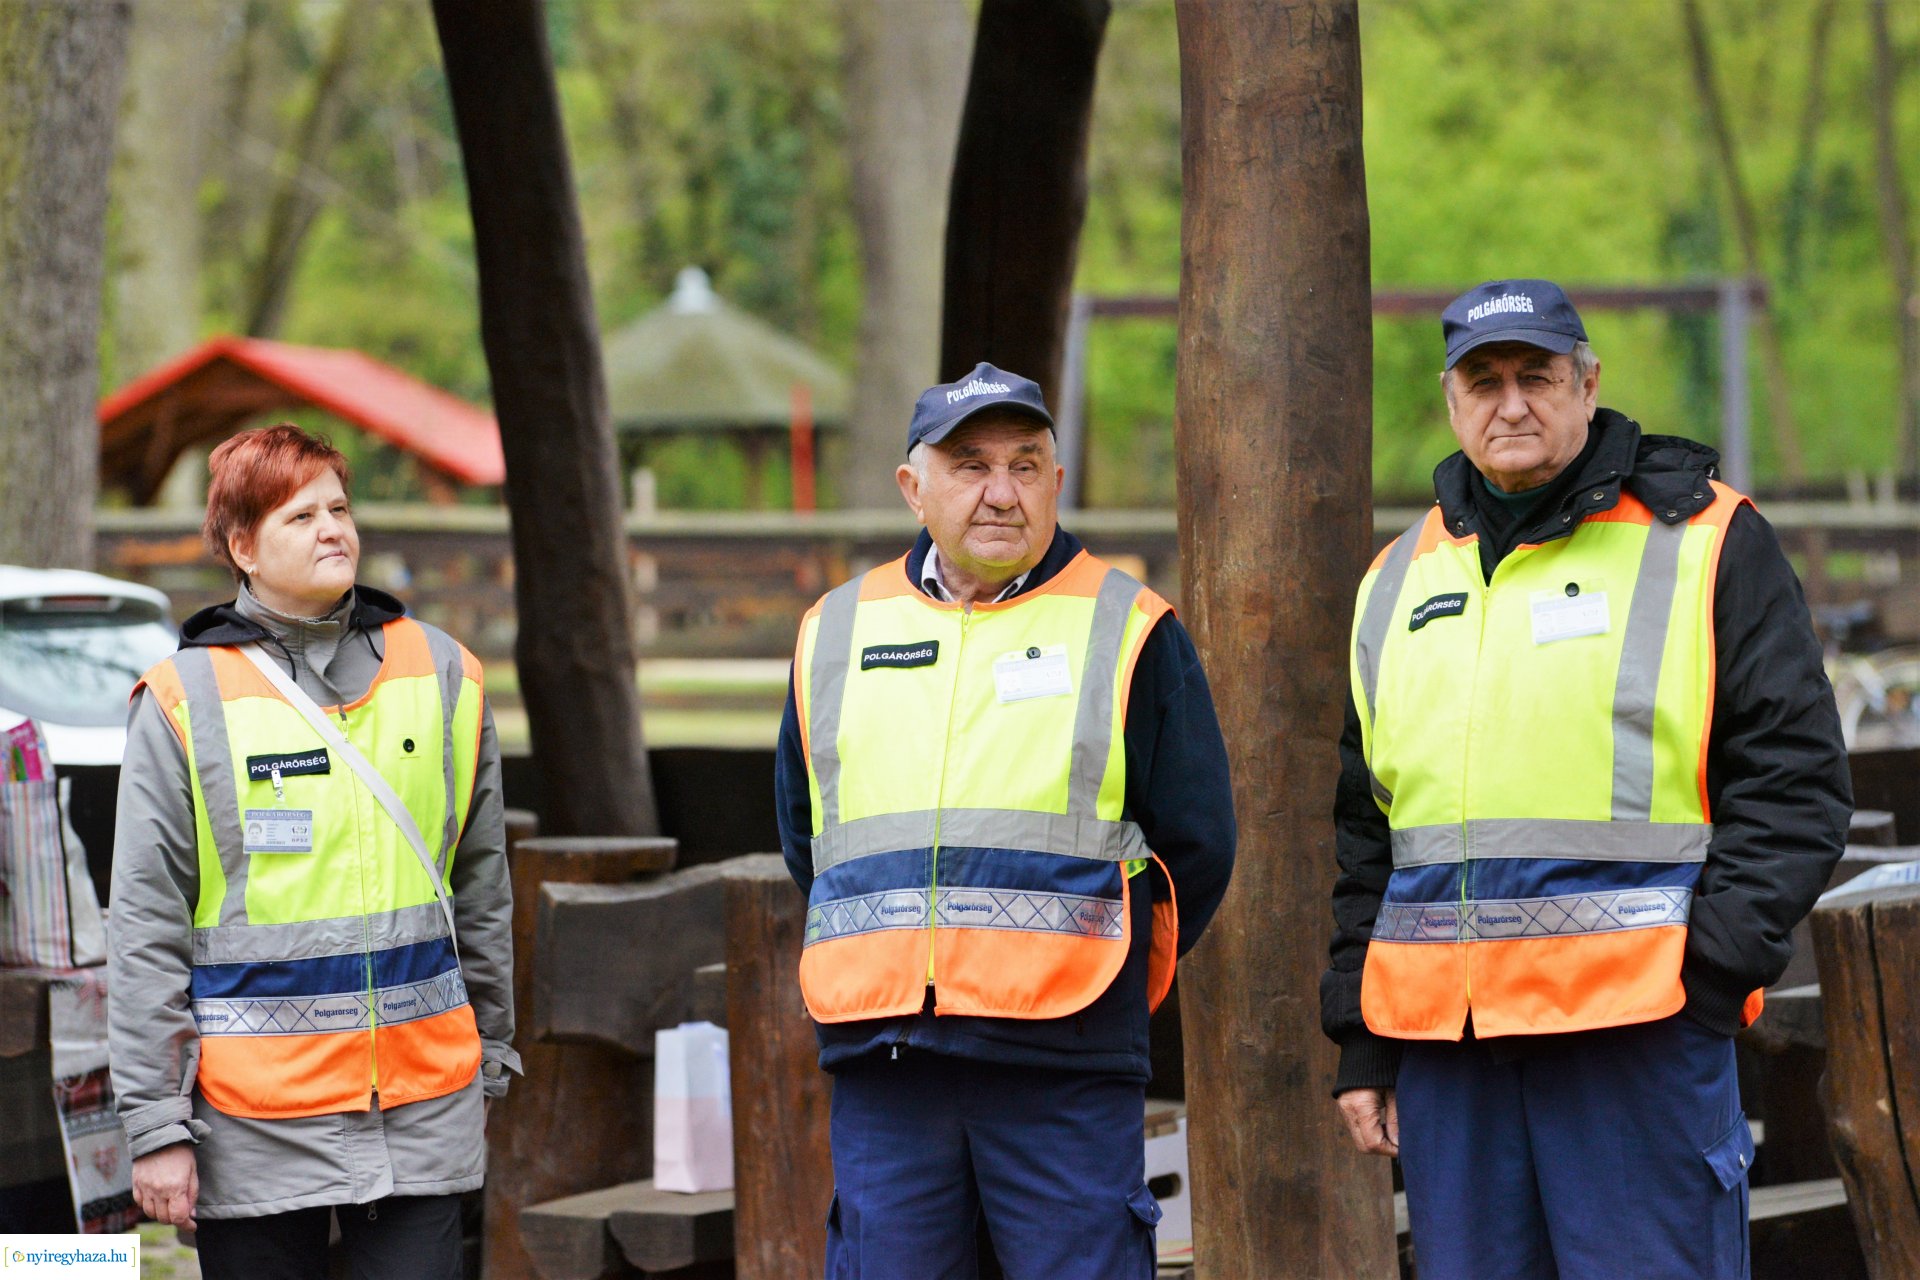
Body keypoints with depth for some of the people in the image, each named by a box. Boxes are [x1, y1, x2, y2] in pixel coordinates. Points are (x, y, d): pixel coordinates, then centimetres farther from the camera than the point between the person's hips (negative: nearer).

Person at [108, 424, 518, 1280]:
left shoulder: (442, 676, 8)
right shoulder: (186, 703, -3)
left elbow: (483, 891, 17)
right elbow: (145, 930, -3)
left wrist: (491, 1057, 19)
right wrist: (155, 1123, -6)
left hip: (422, 1110, 2)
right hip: (254, 1122, -2)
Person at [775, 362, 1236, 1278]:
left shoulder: (1127, 631, 4)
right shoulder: (835, 634, 14)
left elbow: (1196, 846, 6)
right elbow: (803, 837, 24)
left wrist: (1084, 969, 9)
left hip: (1063, 1073, -3)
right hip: (881, 1064, 3)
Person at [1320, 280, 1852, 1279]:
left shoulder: (1705, 547, 2)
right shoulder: (1397, 584, 18)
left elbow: (1795, 783, -1)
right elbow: (1360, 831, 23)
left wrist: (1716, 974, -11)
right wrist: (1361, 1043, 16)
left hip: (1640, 1028, -5)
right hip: (1443, 1040, 5)